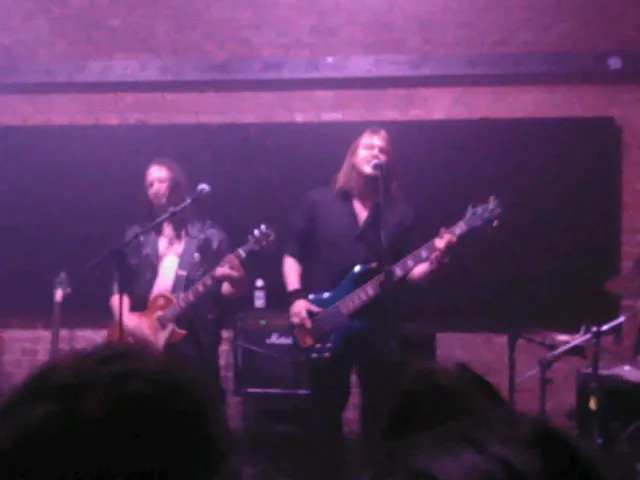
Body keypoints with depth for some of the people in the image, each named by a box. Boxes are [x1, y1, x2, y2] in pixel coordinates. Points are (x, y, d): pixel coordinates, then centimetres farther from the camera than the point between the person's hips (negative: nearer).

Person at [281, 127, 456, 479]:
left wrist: (434, 259, -15)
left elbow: (411, 271, 5)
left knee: (380, 413, 7)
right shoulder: (318, 201, 4)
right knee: (326, 412, 8)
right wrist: (296, 297, -10)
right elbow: (292, 254, 4)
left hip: (379, 327, 1)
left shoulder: (398, 212, 8)